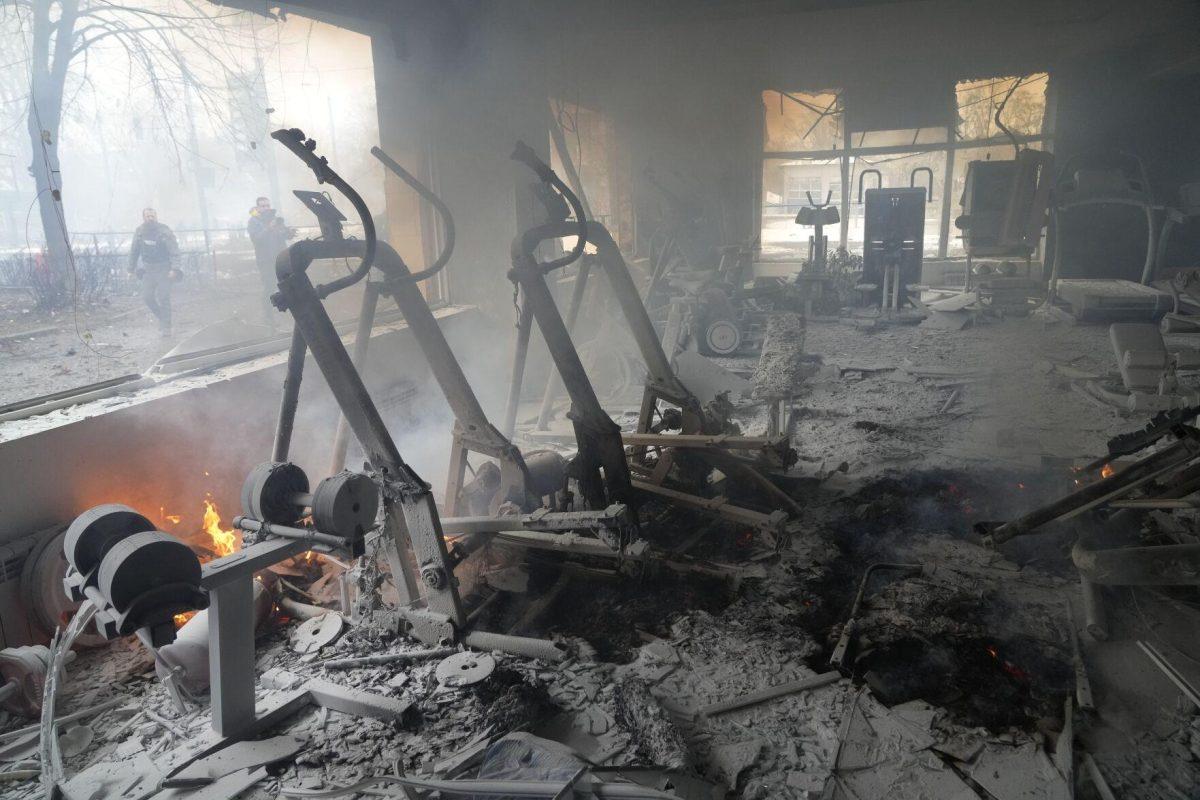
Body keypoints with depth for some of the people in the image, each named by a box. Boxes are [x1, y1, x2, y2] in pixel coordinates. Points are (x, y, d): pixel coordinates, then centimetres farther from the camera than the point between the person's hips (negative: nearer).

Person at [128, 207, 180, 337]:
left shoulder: (164, 231, -12)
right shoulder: (139, 232, 2)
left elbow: (174, 251, -14)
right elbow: (134, 252, 13)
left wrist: (174, 269, -23)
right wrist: (131, 269, 13)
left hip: (164, 269, -4)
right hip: (148, 268, 4)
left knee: (163, 297, -8)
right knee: (147, 296, -3)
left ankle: (165, 327, 1)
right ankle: (160, 316, 20)